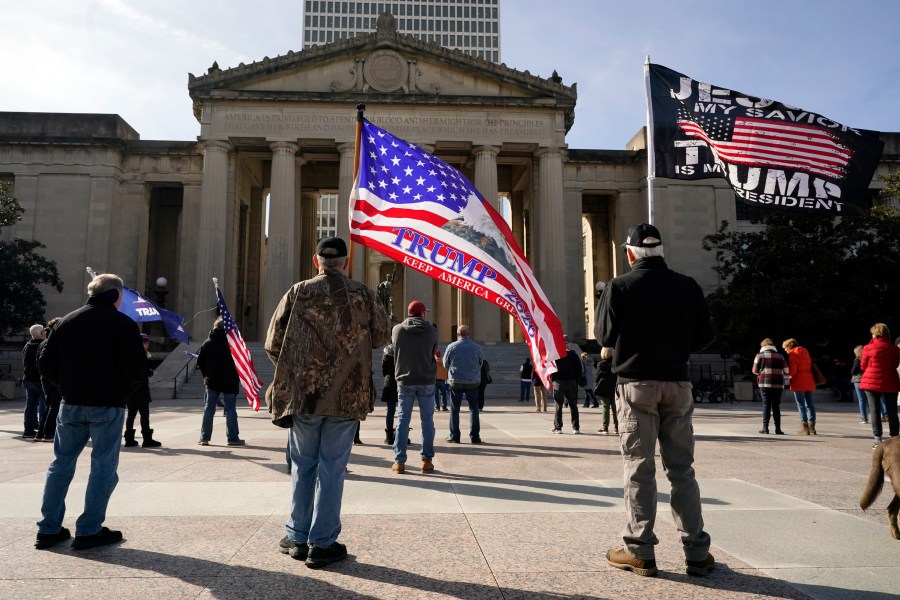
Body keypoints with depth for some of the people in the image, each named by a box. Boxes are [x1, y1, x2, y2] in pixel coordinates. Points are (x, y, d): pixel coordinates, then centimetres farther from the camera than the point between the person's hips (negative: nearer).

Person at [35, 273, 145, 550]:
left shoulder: (66, 321, 7)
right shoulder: (124, 324, -8)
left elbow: (45, 362, 7)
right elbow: (136, 368, -16)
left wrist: (67, 386, 17)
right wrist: (123, 391, 1)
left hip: (70, 405, 5)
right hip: (108, 406, -5)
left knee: (61, 463, 15)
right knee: (103, 466, 3)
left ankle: (48, 529, 19)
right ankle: (88, 531, 5)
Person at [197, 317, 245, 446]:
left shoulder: (207, 343, 4)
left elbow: (200, 362, 4)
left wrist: (206, 376, 14)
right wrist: (237, 377, 6)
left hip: (211, 382, 3)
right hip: (229, 382, -3)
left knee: (208, 409, 9)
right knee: (230, 410, 2)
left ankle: (204, 438, 10)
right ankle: (232, 438, 3)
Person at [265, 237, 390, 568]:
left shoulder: (297, 293, -3)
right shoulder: (363, 295, -3)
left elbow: (273, 343, 1)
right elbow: (383, 335, 7)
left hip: (303, 392, 1)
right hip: (348, 394, -1)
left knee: (303, 465, 15)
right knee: (332, 467, 7)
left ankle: (297, 537, 24)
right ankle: (322, 543, 12)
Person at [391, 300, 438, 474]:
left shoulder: (397, 329, -4)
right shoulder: (431, 330, -5)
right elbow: (434, 352, 6)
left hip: (405, 380, 1)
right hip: (427, 381, 0)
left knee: (402, 420, 6)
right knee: (427, 420, 8)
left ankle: (399, 461, 6)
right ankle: (427, 459, 9)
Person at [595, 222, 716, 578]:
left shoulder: (619, 287, -5)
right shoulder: (687, 286, 2)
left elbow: (604, 335, -5)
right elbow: (704, 336, 3)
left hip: (636, 384, -2)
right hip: (677, 383, 3)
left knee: (639, 468, 2)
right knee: (682, 468, 10)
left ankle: (640, 551, 5)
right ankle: (696, 551, 14)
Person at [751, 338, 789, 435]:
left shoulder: (760, 356, 3)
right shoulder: (780, 357, 8)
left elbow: (755, 371, 4)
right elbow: (786, 371, 9)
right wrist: (786, 380, 29)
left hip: (764, 384, -1)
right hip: (778, 384, 1)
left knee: (766, 405, 3)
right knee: (776, 406, 5)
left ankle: (765, 427, -2)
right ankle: (778, 428, 3)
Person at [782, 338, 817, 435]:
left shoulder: (793, 355, -8)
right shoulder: (805, 353, 16)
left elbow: (793, 371, -16)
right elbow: (810, 366, 17)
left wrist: (790, 377, 3)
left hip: (799, 383, -7)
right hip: (810, 382, 7)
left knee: (801, 405, -3)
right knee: (810, 404, 10)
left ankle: (804, 426, -5)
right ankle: (812, 427, 11)